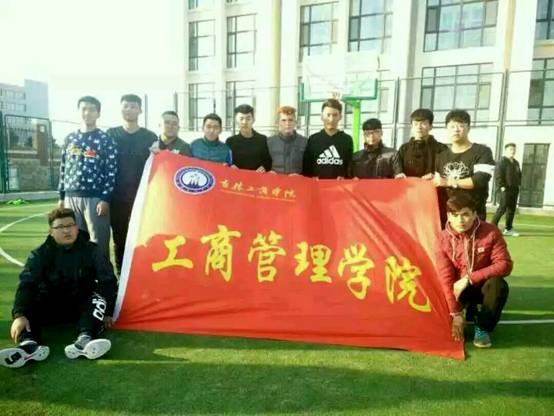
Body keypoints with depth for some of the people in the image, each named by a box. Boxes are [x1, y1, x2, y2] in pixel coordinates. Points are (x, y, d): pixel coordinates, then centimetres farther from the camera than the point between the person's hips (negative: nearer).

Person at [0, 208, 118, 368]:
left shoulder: (91, 250, -7)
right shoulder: (40, 254, -7)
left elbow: (108, 281, -8)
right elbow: (26, 284, -20)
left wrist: (107, 311, -14)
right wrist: (20, 314, -36)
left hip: (82, 304, -1)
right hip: (50, 304, 2)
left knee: (98, 300, -33)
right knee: (29, 306, -27)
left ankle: (84, 341, -55)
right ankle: (30, 345, -52)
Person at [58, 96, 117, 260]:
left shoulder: (105, 140, 0)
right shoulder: (70, 139, 14)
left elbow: (111, 171, -5)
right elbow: (63, 169, 17)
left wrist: (105, 199, -12)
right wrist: (61, 196, 12)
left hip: (96, 198, -4)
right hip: (71, 197, 5)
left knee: (99, 243, -1)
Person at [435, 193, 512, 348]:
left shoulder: (490, 232, -19)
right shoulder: (444, 239, -17)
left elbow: (504, 264, -24)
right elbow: (445, 278, -19)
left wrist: (469, 278, -31)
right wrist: (456, 313, -24)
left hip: (484, 286, -1)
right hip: (459, 288, 1)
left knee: (498, 284, -34)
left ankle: (483, 328, -9)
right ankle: (471, 310, 15)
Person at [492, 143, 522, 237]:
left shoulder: (516, 163, 17)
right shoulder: (502, 162, -8)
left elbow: (519, 175, 28)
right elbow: (497, 175, -16)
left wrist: (518, 185, 15)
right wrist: (501, 186, -20)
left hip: (514, 189, 8)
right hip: (505, 189, -8)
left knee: (512, 210, 9)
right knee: (502, 208, -10)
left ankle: (508, 229, 16)